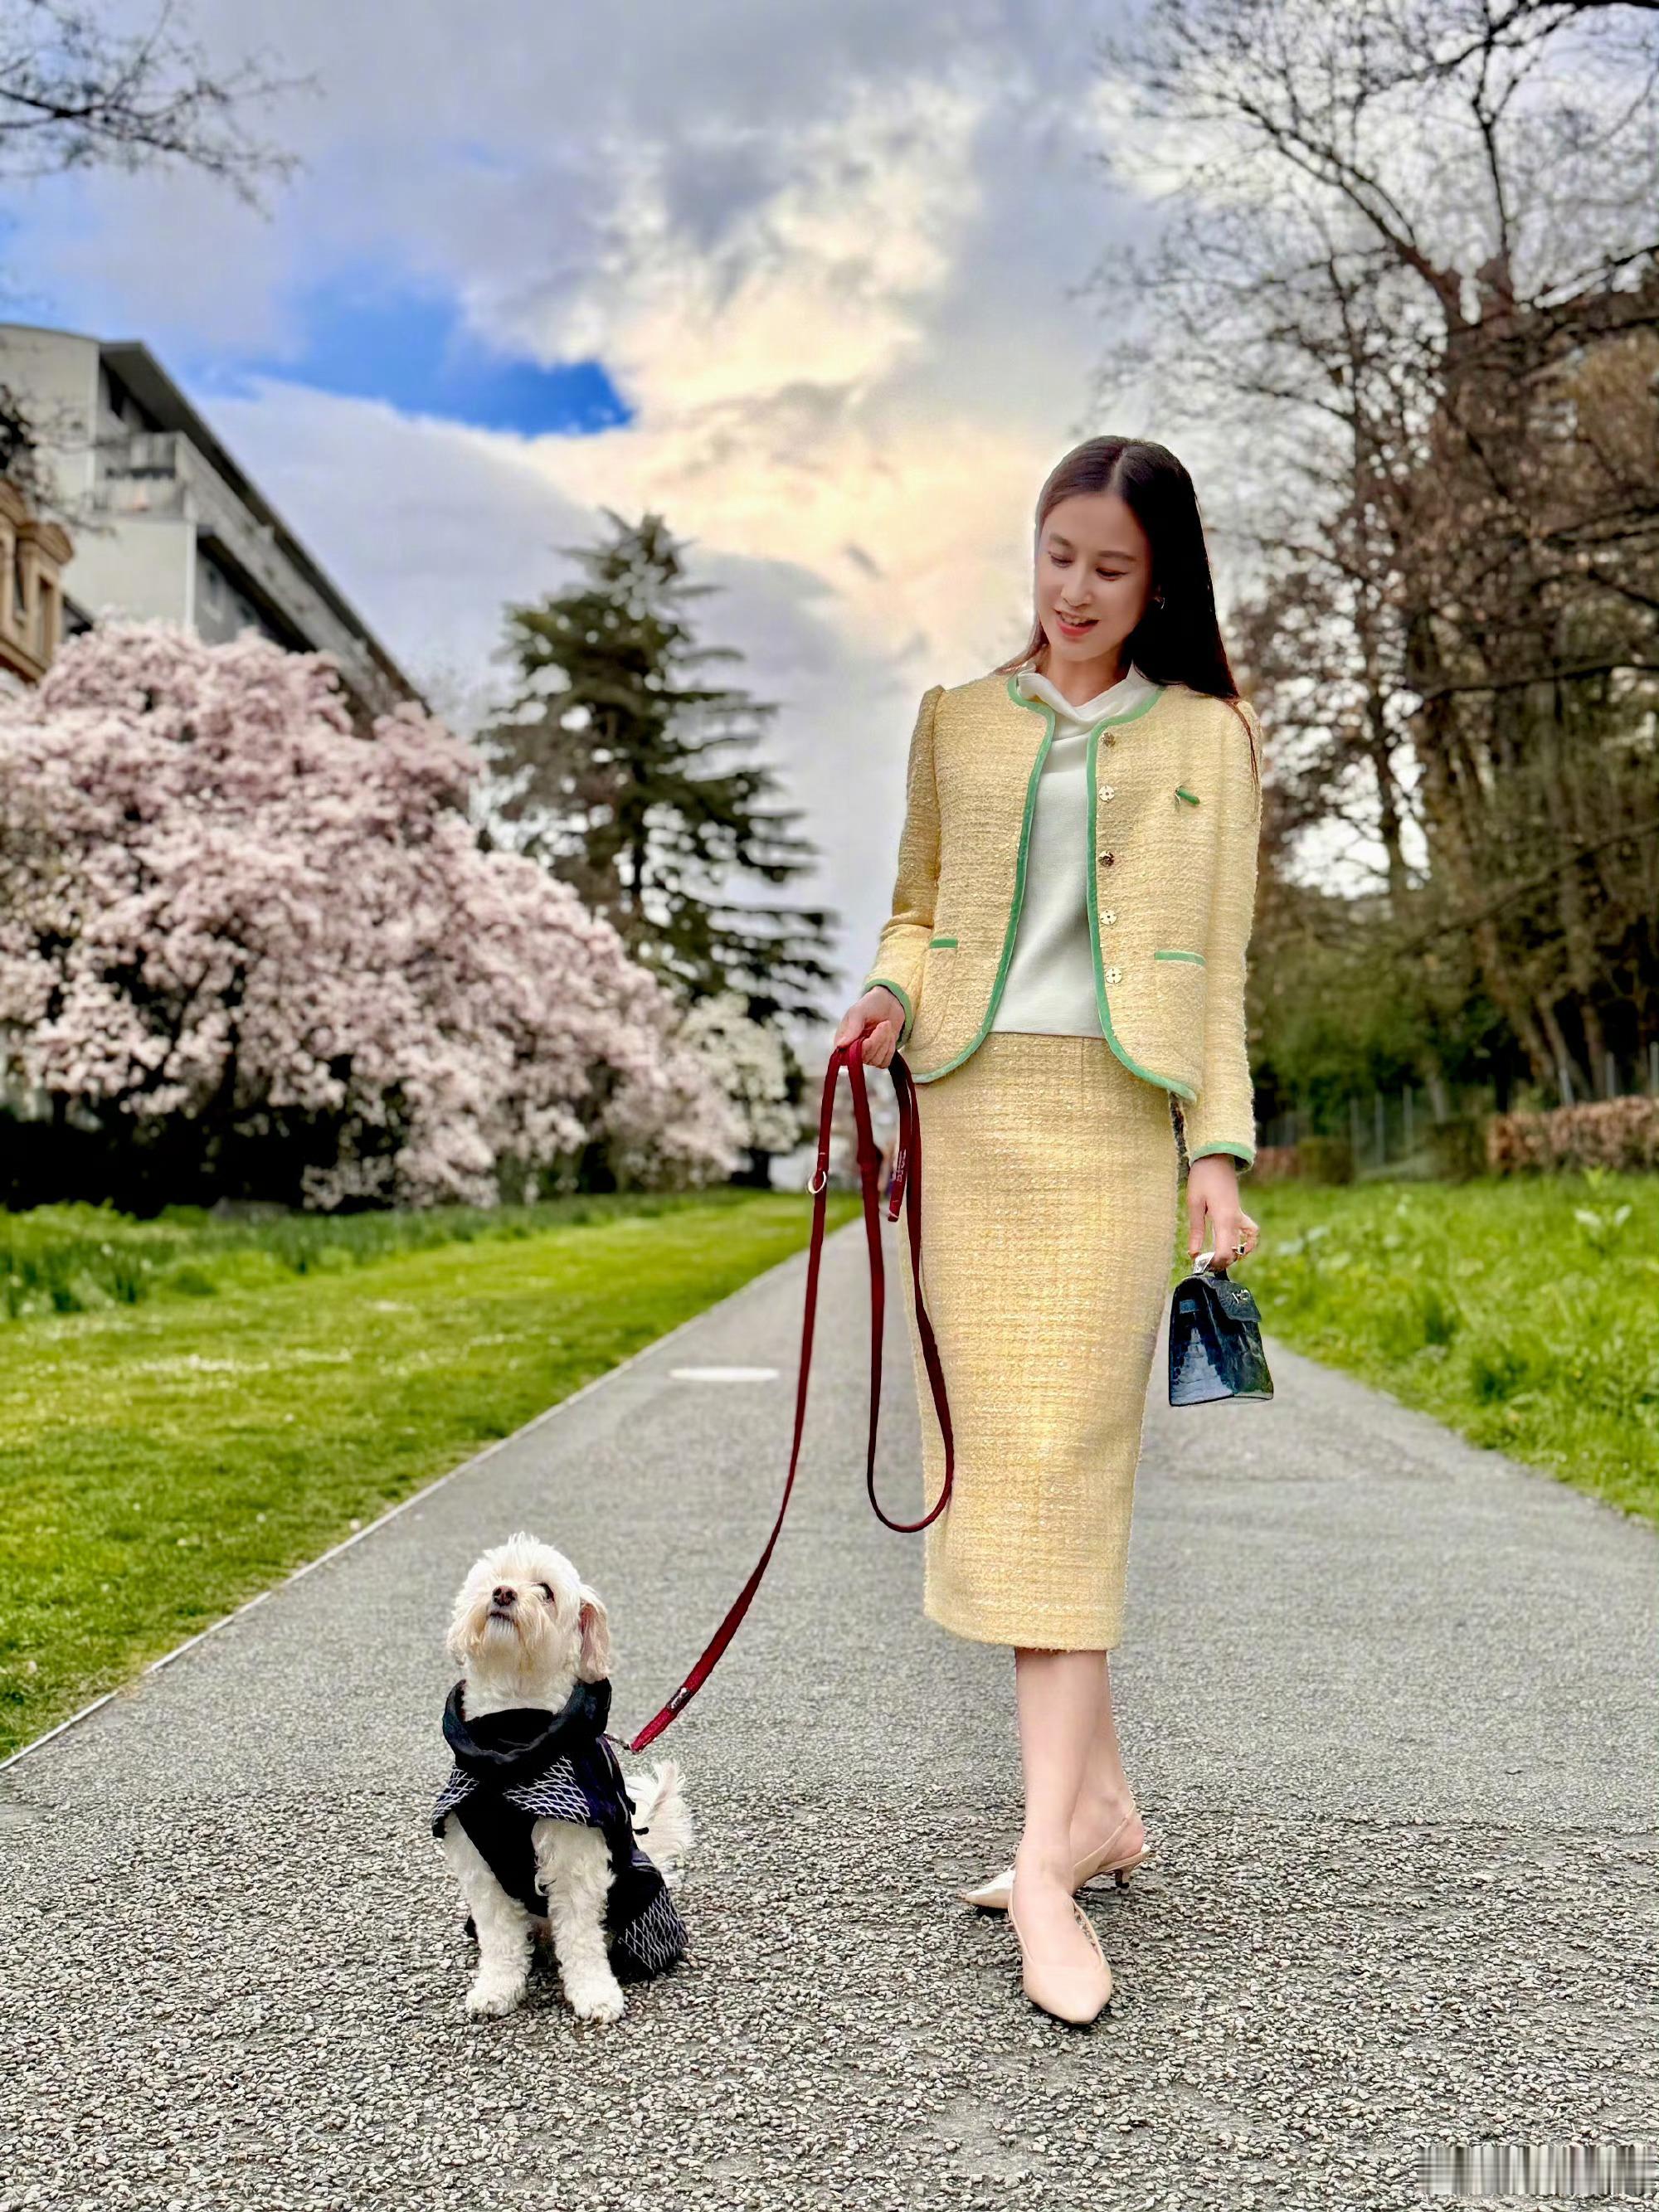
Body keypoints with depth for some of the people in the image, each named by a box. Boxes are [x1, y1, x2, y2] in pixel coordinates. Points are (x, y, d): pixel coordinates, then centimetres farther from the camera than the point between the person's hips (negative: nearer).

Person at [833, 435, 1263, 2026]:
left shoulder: (1207, 735, 10)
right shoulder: (956, 720, 16)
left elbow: (1218, 961, 6)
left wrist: (1218, 1151, -3)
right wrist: (892, 992, -2)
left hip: (1114, 1115, -3)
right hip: (967, 1106, 3)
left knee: (1063, 1459, -10)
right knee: (994, 1451, 3)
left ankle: (1046, 1863, -6)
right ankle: (1098, 1802, 16)